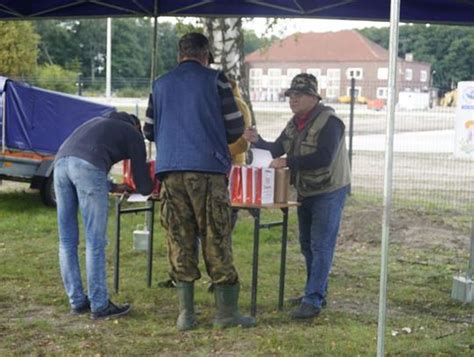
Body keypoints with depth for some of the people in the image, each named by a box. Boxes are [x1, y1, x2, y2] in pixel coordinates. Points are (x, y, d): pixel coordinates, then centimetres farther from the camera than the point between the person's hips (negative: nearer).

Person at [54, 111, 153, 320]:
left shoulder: (100, 123, 38)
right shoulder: (134, 134, 22)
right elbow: (143, 186, 22)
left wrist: (112, 187, 50)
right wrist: (149, 186, 45)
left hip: (61, 161, 6)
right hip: (87, 167, -6)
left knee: (67, 240, 12)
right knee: (95, 242, 1)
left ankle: (77, 302, 19)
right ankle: (99, 306, 6)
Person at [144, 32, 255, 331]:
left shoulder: (161, 84, 14)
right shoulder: (215, 80, 2)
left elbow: (149, 131, 19)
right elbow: (236, 127, 1)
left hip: (170, 171, 3)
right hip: (208, 169, -3)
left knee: (180, 240, 7)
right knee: (216, 240, 2)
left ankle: (186, 313, 7)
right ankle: (227, 311, 5)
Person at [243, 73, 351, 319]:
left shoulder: (329, 122, -19)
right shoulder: (295, 123, 8)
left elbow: (323, 158, -29)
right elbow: (276, 150, 10)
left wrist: (288, 162, -28)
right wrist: (257, 141, -9)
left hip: (328, 192, -9)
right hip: (305, 192, 9)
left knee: (321, 246, -9)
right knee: (307, 245, 16)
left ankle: (313, 300, -8)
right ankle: (315, 292, 28)